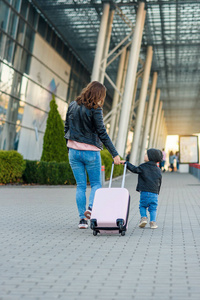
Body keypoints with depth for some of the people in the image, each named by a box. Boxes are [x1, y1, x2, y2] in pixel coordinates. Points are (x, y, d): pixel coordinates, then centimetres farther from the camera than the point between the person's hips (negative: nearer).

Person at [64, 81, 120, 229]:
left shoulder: (72, 105, 5)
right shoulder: (95, 110, -12)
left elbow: (67, 127, 11)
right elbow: (102, 133, -13)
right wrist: (115, 154, -10)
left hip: (74, 151, 4)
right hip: (91, 152, -4)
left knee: (80, 185, 9)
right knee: (96, 183, 11)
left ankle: (82, 219, 5)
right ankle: (91, 208, -14)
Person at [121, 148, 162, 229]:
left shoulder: (144, 166, -3)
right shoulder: (158, 170, 11)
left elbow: (134, 169, -7)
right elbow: (159, 182, 15)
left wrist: (126, 163, 1)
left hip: (144, 192, -3)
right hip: (154, 193, 3)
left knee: (142, 205, 12)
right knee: (153, 208, 8)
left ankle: (143, 217, -6)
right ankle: (153, 221, -3)